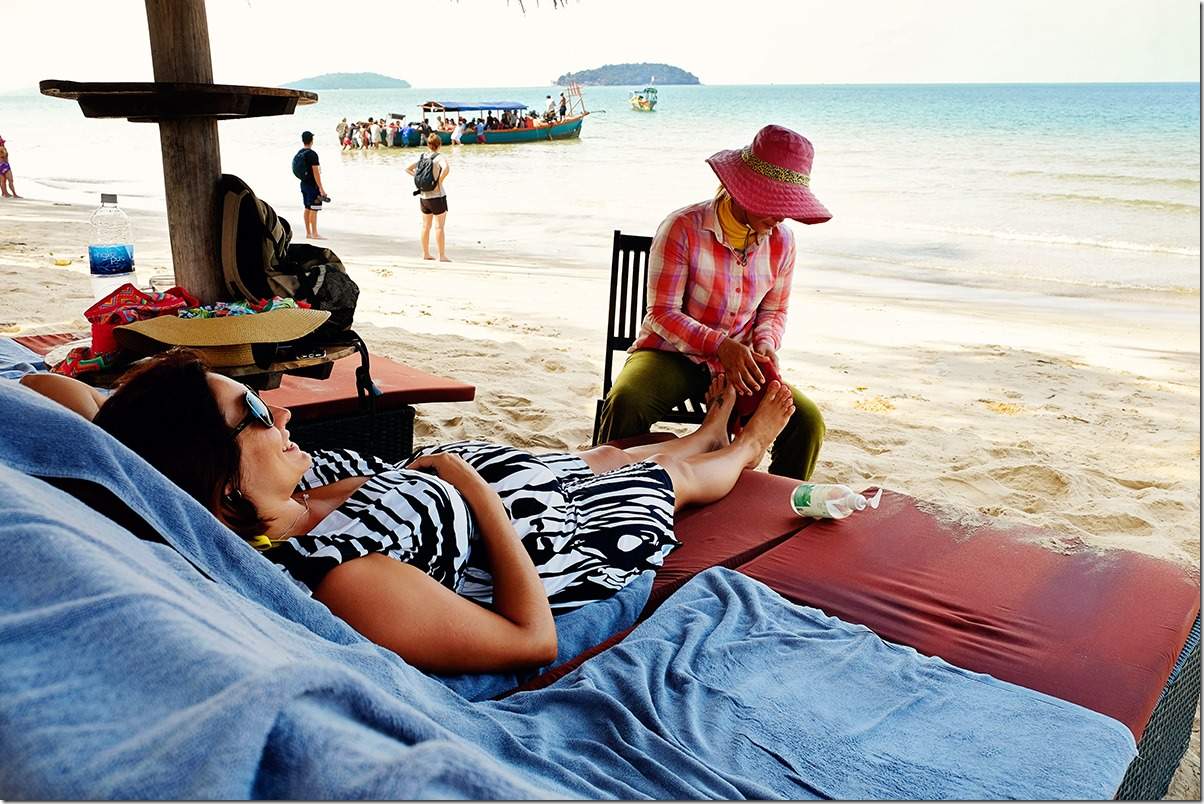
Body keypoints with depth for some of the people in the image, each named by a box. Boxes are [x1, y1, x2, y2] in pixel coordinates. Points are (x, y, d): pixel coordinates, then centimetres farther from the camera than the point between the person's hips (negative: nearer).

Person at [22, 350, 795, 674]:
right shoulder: (337, 574, -46)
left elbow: (46, 388, -14)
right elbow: (533, 637, -36)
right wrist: (474, 486, -29)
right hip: (534, 543, -7)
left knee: (610, 453, 33)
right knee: (667, 477, 23)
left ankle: (711, 432, 68)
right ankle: (740, 451, 62)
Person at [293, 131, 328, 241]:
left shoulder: (299, 153, 10)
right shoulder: (312, 154, -16)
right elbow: (316, 172, -19)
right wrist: (321, 188, -18)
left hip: (304, 184, 9)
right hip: (312, 185, -9)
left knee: (307, 209, 12)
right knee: (314, 209, -6)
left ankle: (308, 233, 16)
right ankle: (315, 234, -6)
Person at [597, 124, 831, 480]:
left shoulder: (781, 241, 0)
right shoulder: (683, 228, -15)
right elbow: (662, 313, -16)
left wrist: (765, 344, -11)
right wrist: (719, 345, -31)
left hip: (738, 364, 4)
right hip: (671, 354, -3)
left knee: (808, 420, -18)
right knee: (626, 403, -36)